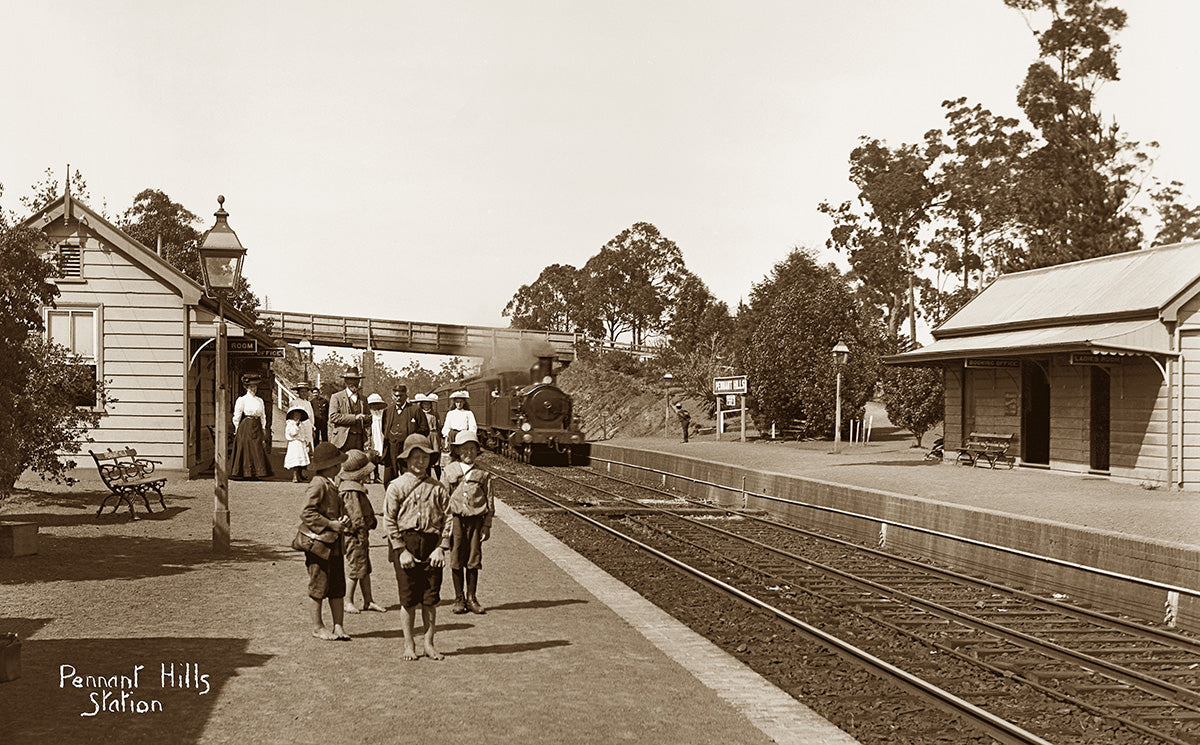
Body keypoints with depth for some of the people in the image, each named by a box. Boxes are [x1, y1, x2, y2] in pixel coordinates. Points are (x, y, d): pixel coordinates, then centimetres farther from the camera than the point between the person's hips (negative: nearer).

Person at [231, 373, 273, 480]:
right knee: (246, 450, -4)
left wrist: (263, 429, 11)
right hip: (246, 427, -5)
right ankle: (246, 473, -1)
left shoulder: (260, 401, 14)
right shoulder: (242, 400, -1)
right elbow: (237, 416, 0)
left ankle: (258, 473, 1)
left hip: (257, 427, 5)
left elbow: (263, 416, 17)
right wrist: (237, 430, -1)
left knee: (259, 450, 0)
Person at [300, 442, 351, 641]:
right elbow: (306, 513, -21)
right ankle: (318, 627, 12)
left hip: (333, 542, 9)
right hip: (318, 542, -9)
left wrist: (342, 520, 5)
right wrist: (331, 524, -20)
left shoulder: (330, 485, 15)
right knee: (319, 585, 2)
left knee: (337, 586, 10)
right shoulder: (318, 484, -15)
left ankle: (338, 626, 15)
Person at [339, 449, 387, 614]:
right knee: (356, 569, -1)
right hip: (354, 535, -11)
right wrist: (362, 535, -19)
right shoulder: (351, 491, -22)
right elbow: (356, 516, -22)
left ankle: (368, 601, 22)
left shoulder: (356, 487, 11)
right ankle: (349, 602, 11)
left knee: (365, 569, 15)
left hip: (361, 534, 11)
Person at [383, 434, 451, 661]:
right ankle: (409, 645, 15)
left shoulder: (437, 487, 6)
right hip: (404, 542, -2)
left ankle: (429, 643, 17)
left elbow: (447, 518, 6)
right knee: (408, 599, 3)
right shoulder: (397, 486, 0)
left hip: (431, 545, 2)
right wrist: (401, 550, -8)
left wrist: (441, 548, -4)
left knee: (431, 599, 4)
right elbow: (389, 520, -2)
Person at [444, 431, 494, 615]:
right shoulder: (450, 471, 5)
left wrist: (487, 526, 2)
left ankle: (471, 598, 15)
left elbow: (489, 501, 7)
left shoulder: (483, 474, 5)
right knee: (456, 560, 3)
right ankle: (459, 599, 14)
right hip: (456, 518, 0)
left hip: (476, 519, 0)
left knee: (474, 560, 3)